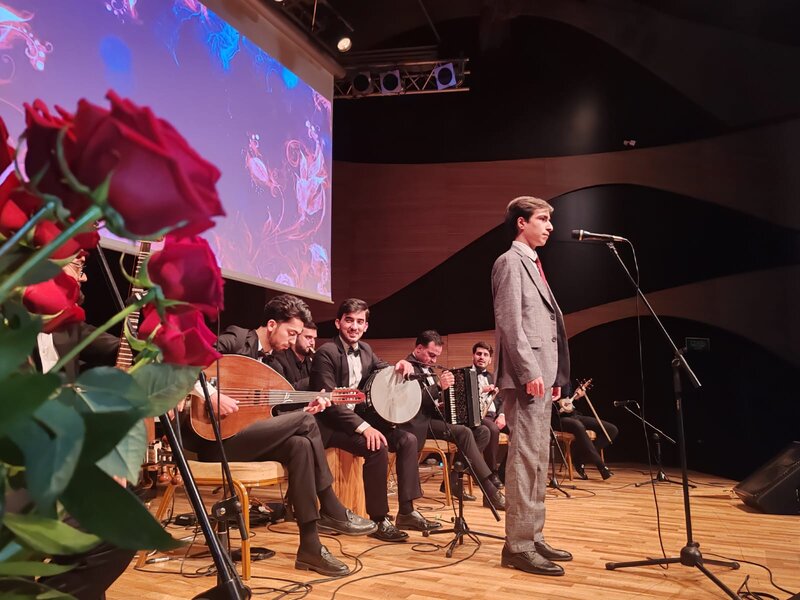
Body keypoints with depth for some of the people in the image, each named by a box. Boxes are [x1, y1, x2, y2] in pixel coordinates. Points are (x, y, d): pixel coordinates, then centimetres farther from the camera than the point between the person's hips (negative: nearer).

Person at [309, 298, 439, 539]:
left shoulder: (365, 349, 9)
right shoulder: (326, 353, -15)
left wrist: (401, 367, -9)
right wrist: (363, 427, -30)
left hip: (360, 417, 8)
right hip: (332, 424, -8)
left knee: (408, 440, -7)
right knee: (378, 447, -30)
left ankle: (406, 512, -1)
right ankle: (379, 519, -15)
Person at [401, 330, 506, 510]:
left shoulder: (426, 367, 18)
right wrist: (439, 386, -34)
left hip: (434, 416, 10)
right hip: (421, 423, -10)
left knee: (482, 431, -3)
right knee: (464, 432, -29)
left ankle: (454, 480, -4)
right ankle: (490, 491, -26)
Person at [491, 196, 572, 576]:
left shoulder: (532, 263, 23)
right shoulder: (511, 261, -6)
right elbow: (509, 322, -16)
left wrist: (553, 375, 18)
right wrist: (530, 372, -21)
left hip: (541, 376, 10)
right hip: (526, 378, -10)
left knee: (538, 459, 12)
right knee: (525, 459, -8)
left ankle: (533, 538, 20)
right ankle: (518, 545, 0)